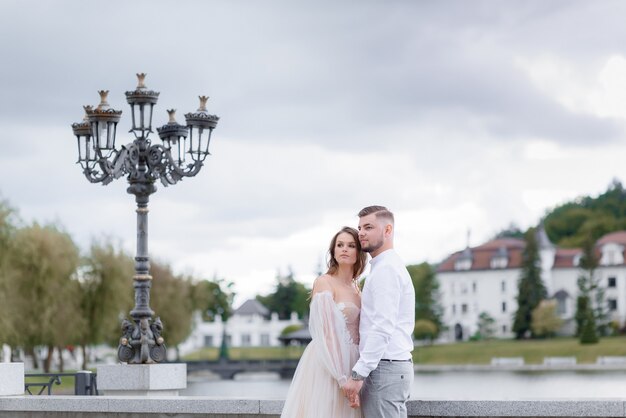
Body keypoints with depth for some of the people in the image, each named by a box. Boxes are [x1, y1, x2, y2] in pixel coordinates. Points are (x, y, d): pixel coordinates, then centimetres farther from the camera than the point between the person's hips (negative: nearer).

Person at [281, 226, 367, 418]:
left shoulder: (356, 288, 14)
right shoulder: (324, 283, -7)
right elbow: (326, 334, -15)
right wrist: (344, 379, -20)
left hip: (350, 364, 7)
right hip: (327, 368, -7)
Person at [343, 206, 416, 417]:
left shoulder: (386, 269, -11)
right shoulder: (388, 266, 21)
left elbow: (383, 328, -20)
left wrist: (358, 374, -21)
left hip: (384, 368, -10)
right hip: (394, 365, 10)